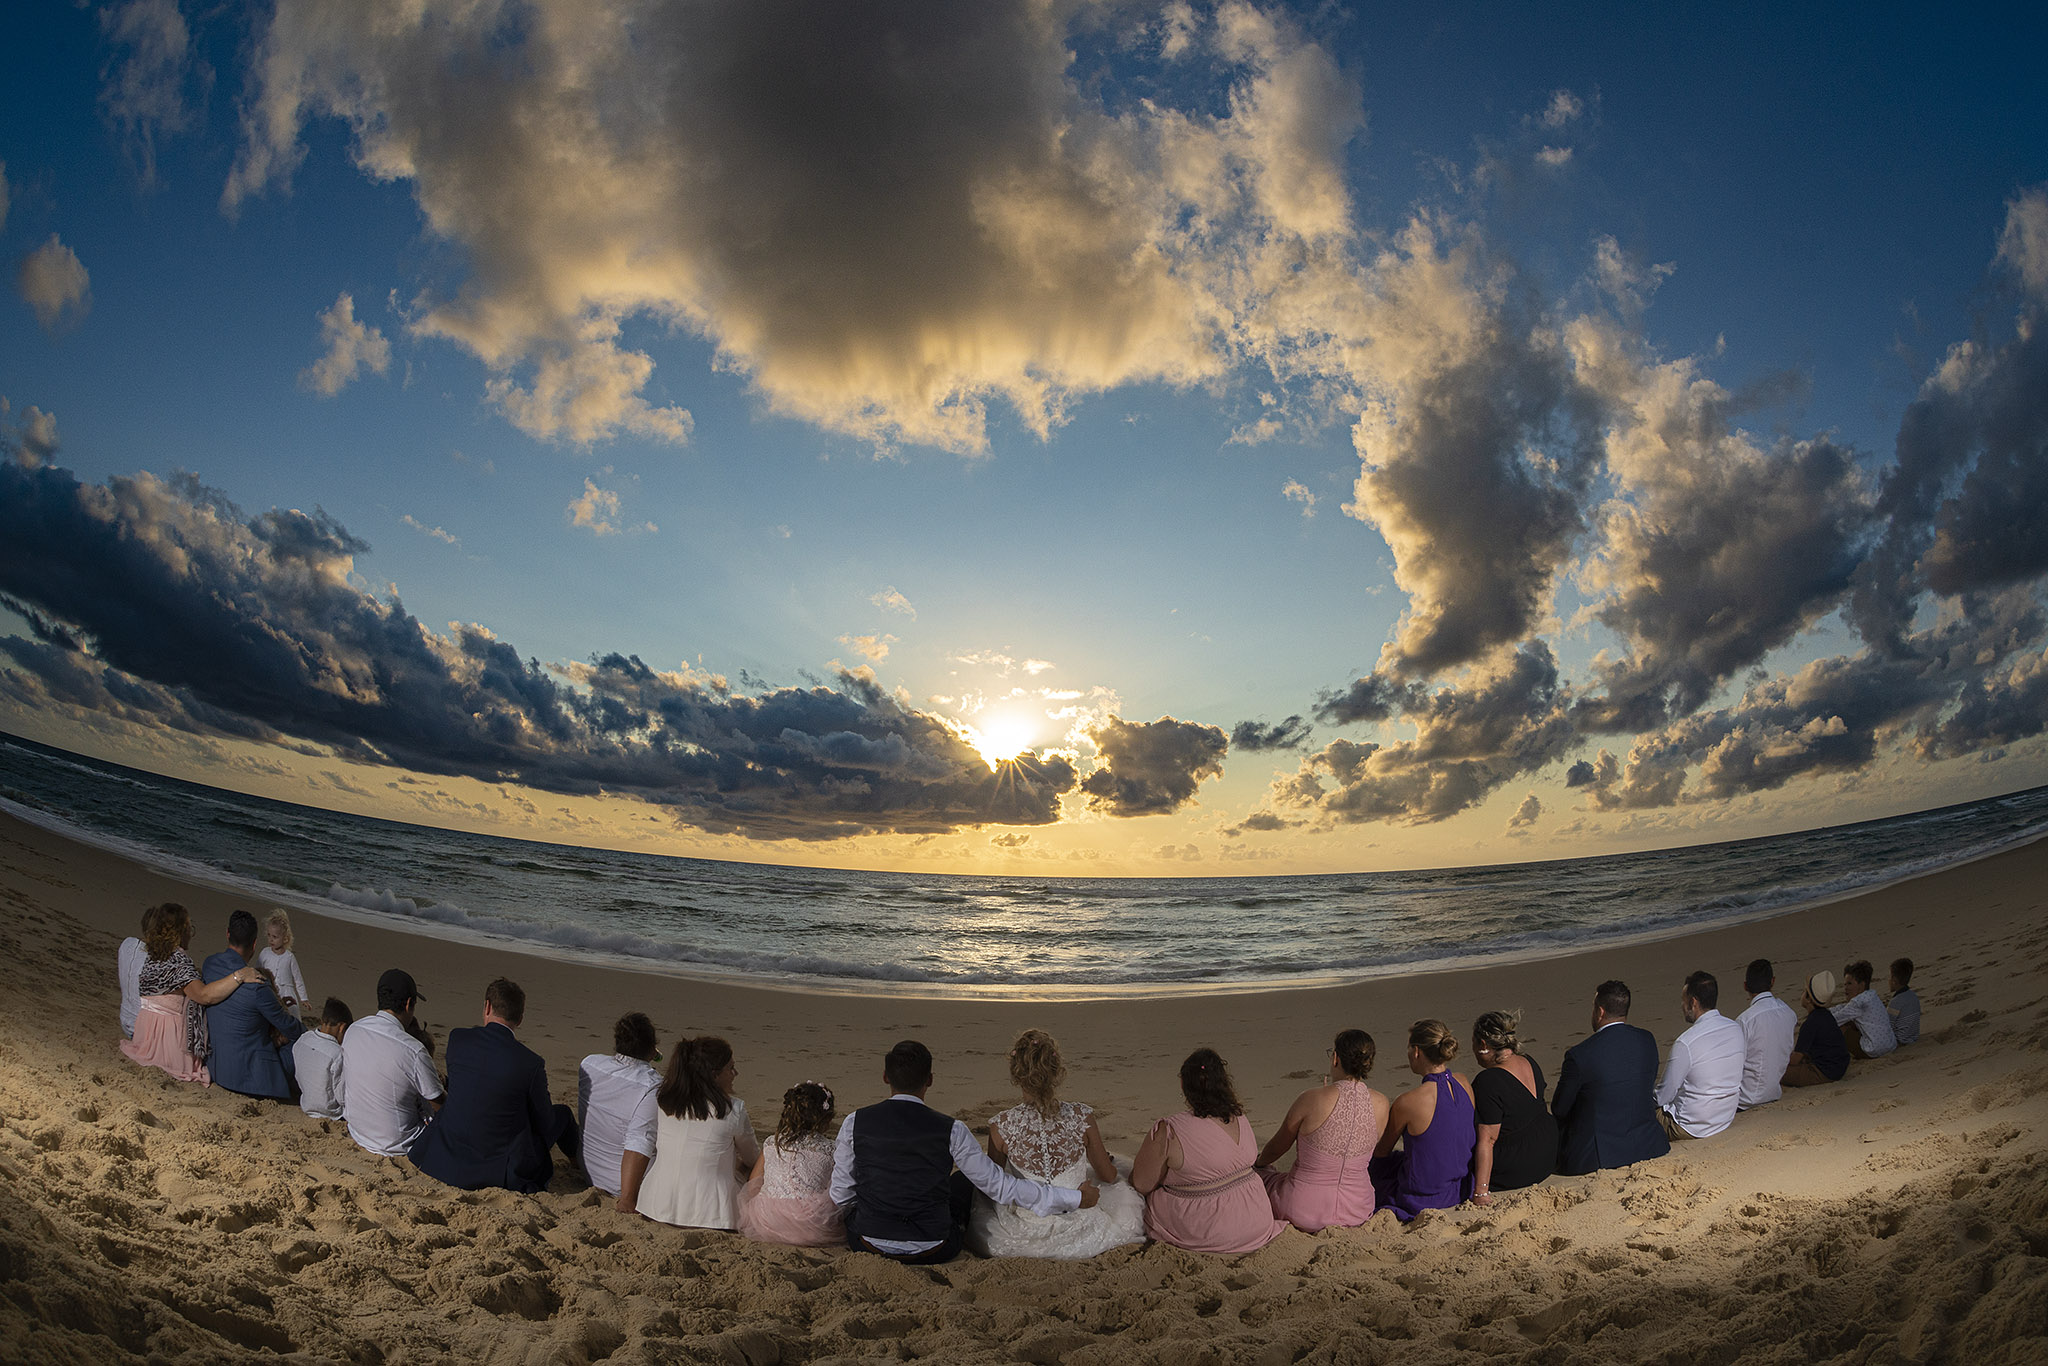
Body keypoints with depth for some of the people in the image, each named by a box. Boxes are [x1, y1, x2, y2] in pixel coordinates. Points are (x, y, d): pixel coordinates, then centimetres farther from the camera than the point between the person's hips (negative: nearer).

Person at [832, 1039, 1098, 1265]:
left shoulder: (855, 1123, -9)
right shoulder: (951, 1131, -13)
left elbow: (841, 1196, 1)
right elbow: (999, 1186, -7)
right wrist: (1074, 1198, 2)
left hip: (868, 1244, 1)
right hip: (934, 1252, 0)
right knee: (966, 1177, 23)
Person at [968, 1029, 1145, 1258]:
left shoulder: (1002, 1126, -17)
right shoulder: (1082, 1117, -16)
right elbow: (1108, 1176, 0)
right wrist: (1107, 1160, 24)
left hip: (1021, 1237, 0)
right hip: (1075, 1232, 1)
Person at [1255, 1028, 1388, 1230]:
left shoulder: (1312, 1099, -18)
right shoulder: (1381, 1104, -7)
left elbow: (1275, 1149, -1)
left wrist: (1259, 1161, 23)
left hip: (1304, 1212, -5)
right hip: (1357, 1215, 5)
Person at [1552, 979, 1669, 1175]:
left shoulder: (1579, 1055, -19)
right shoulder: (1647, 1040, -3)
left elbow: (1559, 1109, -8)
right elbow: (1647, 1090, 13)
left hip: (1596, 1157, -5)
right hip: (1646, 1146, 5)